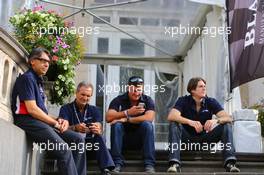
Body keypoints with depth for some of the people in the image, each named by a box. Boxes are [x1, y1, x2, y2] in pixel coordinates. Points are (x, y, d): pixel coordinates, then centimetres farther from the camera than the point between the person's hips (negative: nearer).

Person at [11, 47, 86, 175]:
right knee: (64, 150, -26)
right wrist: (56, 123, -8)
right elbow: (32, 109, -15)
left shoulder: (38, 82, 23)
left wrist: (58, 121, -1)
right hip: (28, 121, -9)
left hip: (40, 121, 9)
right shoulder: (27, 78, -5)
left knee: (78, 139, -2)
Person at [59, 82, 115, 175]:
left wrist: (97, 130, -34)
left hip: (89, 142, 2)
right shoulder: (65, 109, 0)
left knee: (99, 137, -27)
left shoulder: (94, 110, 9)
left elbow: (99, 129, -8)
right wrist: (75, 128, -41)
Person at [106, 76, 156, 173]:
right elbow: (108, 118, -19)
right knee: (116, 125, -26)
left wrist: (126, 119, -28)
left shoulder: (147, 100, -4)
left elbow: (149, 118, -24)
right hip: (123, 138, 0)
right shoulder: (118, 100, -4)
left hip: (140, 138, 0)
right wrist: (128, 112, -30)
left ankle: (149, 164, -29)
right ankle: (117, 164, -27)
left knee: (147, 124, -27)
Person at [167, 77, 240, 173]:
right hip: (187, 140, -2)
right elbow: (171, 116, -26)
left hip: (205, 140, 2)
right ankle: (174, 164, -40)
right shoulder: (184, 101, -8)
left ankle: (230, 163, -29)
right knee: (174, 123, -28)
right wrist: (190, 122, -42)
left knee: (226, 125, -16)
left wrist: (215, 120, -36)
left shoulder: (211, 102, -2)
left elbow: (228, 118, -13)